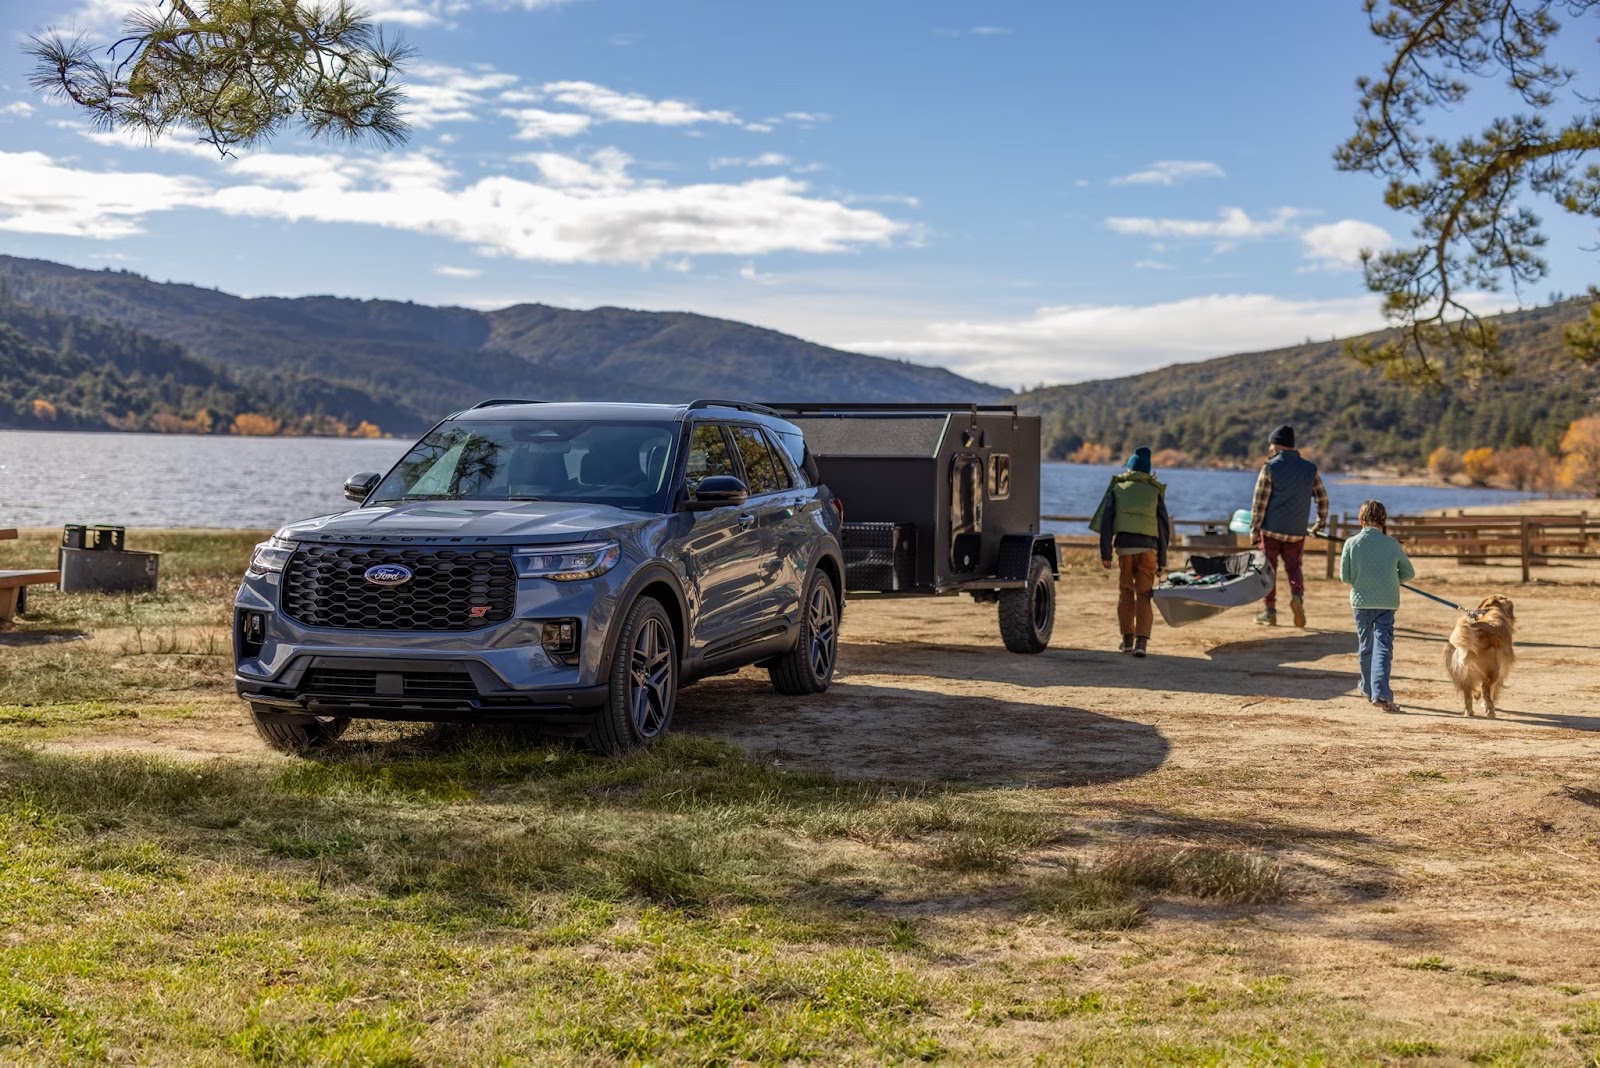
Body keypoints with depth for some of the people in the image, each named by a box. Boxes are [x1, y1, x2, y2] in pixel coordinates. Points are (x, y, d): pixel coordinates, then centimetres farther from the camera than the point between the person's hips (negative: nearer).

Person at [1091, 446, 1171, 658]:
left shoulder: (1117, 488, 8)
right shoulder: (1155, 492, 9)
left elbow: (1106, 522, 1)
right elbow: (1165, 527, 8)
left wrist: (1105, 553, 2)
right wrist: (1162, 559, 12)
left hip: (1124, 546, 0)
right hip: (1148, 547, 0)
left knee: (1125, 592, 14)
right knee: (1144, 595, 1)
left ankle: (1127, 639, 19)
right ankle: (1141, 641, -12)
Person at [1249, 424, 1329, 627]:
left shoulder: (1270, 467, -8)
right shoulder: (1310, 468, 4)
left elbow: (1259, 502, -9)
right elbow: (1322, 498, 11)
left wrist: (1254, 530, -2)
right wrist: (1322, 521, 28)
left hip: (1271, 529, -3)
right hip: (1297, 532, 3)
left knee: (1269, 568, 9)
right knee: (1294, 567, 15)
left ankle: (1270, 611, 10)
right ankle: (1297, 596, -13)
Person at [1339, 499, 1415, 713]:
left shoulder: (1351, 543, -6)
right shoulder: (1392, 544, -5)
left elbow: (1344, 577, -1)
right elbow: (1409, 573, 4)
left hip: (1361, 602, 1)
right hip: (1387, 604, -1)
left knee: (1365, 647, 17)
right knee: (1383, 647, -4)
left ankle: (1369, 689, 30)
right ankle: (1380, 693, -17)